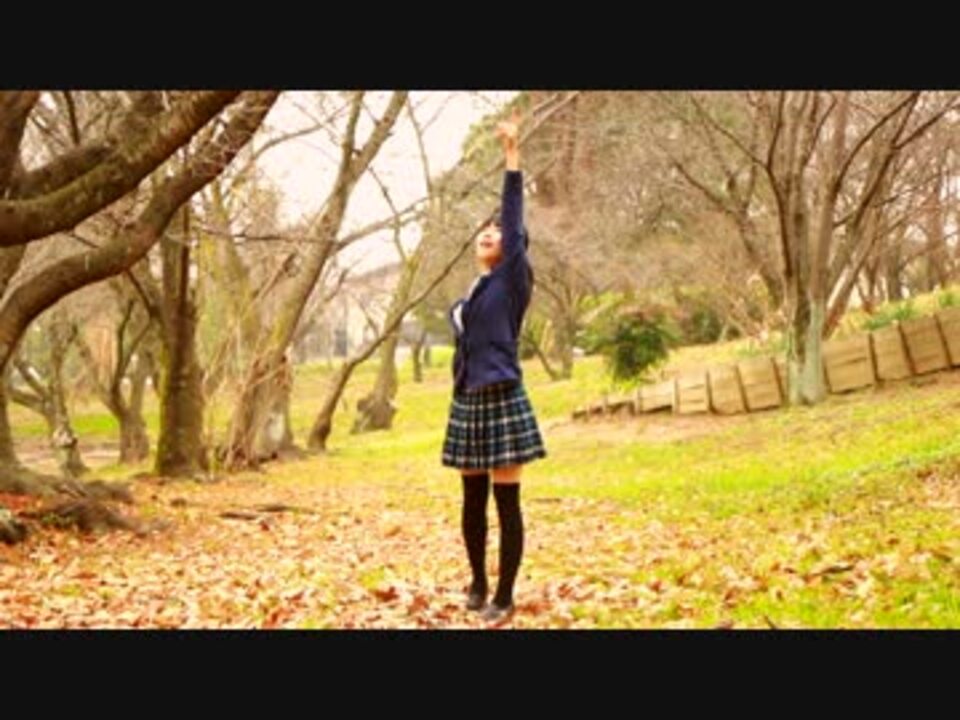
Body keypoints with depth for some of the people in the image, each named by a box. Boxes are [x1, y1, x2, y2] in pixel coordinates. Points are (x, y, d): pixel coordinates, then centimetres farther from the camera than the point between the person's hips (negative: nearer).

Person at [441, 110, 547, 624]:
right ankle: (478, 585, 26)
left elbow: (514, 216, -12)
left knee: (506, 502, -2)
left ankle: (504, 597, 5)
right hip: (467, 402, 7)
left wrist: (512, 154, -16)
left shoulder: (511, 279, -3)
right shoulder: (471, 293, 16)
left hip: (501, 399, -7)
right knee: (473, 501, 12)